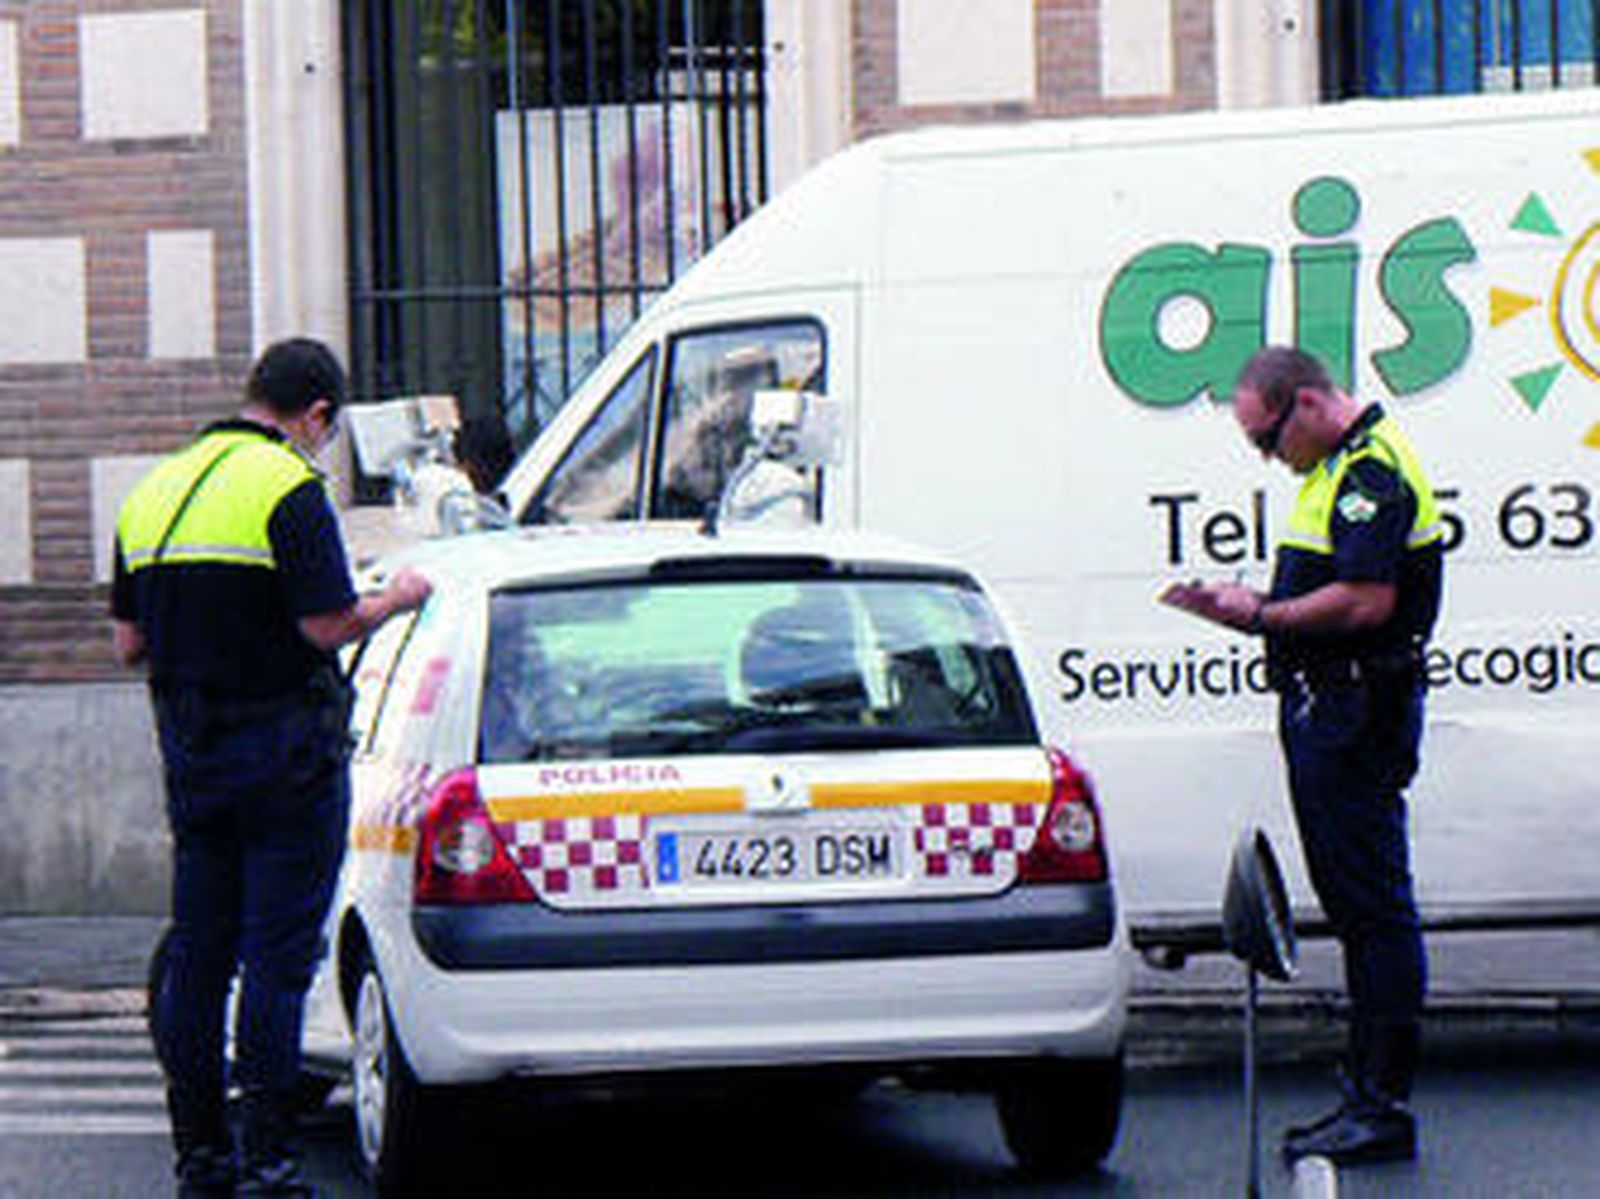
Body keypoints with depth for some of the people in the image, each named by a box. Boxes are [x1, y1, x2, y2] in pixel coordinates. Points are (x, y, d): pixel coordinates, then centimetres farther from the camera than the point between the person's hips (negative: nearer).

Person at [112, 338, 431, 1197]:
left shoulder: (154, 492, 11)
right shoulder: (289, 490, -12)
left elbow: (129, 641, 12)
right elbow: (329, 625, -17)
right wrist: (396, 599, 1)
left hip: (190, 753, 7)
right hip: (284, 753, -7)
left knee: (196, 951, 11)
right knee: (278, 950, -4)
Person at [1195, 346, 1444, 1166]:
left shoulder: (1371, 472, -15)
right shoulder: (1339, 468, 19)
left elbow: (1368, 600, -24)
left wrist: (1263, 615, -15)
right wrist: (1256, 609, 9)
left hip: (1356, 717, -11)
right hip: (1328, 710, 11)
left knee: (1372, 905, -8)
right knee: (1353, 905, 14)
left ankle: (1383, 1106, -7)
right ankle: (1366, 1093, 19)